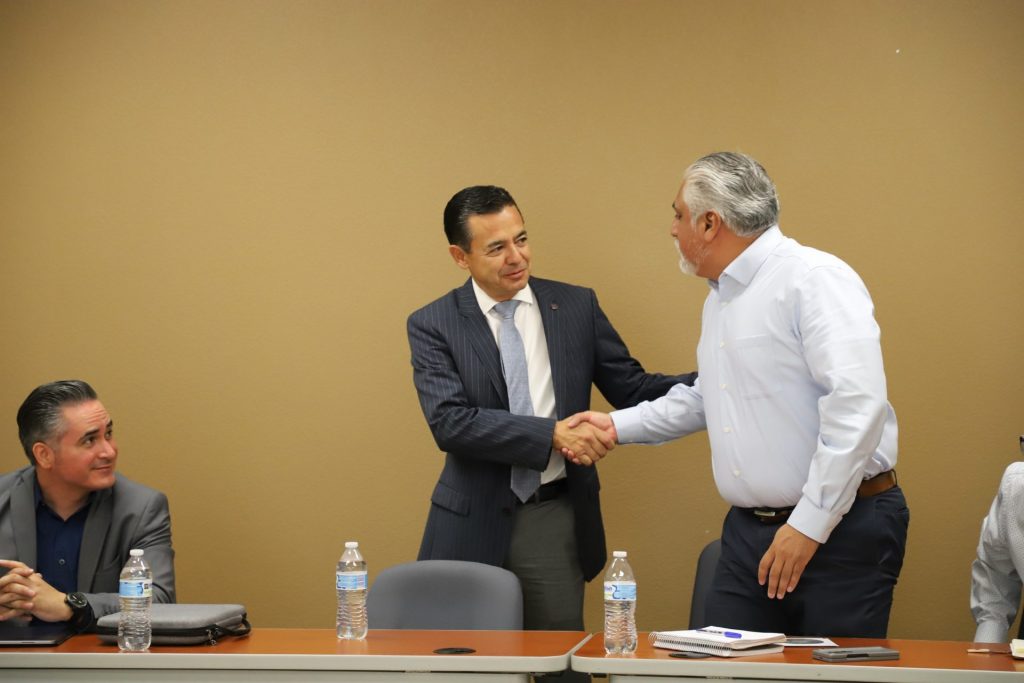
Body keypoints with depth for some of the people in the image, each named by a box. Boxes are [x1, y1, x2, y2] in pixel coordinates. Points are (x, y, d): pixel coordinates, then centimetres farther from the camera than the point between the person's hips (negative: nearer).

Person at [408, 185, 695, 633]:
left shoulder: (577, 307, 5)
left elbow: (631, 389, 5)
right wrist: (552, 435, -22)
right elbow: (449, 422, -15)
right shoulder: (433, 325, -3)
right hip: (476, 524, -1)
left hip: (556, 519, 2)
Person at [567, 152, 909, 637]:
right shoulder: (720, 297, 18)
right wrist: (619, 425, 26)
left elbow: (857, 405, -24)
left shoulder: (815, 280, -14)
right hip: (749, 529, 8)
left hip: (841, 528, -8)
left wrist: (809, 525, -23)